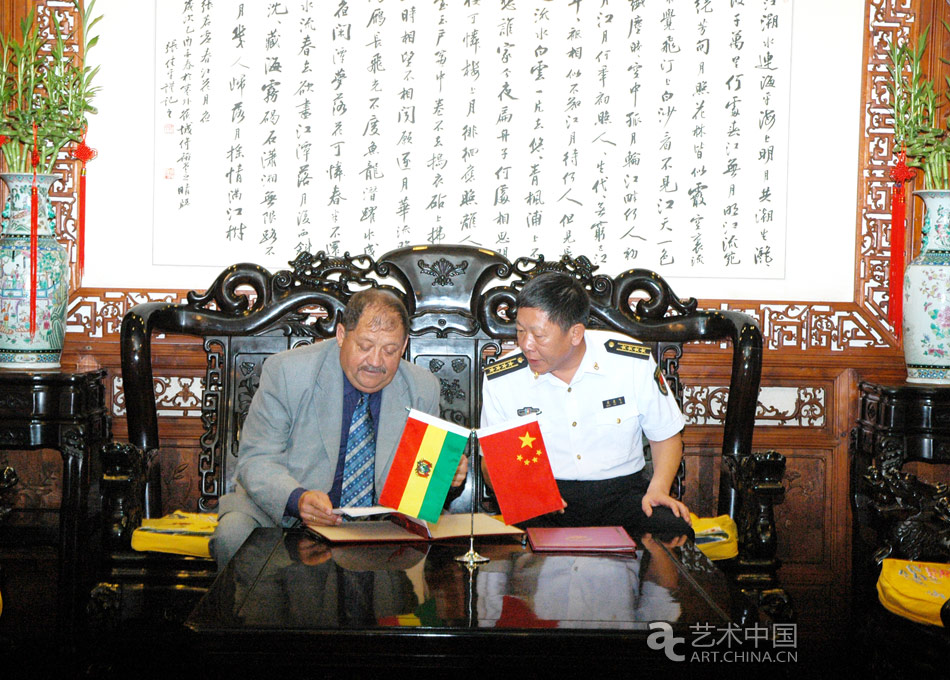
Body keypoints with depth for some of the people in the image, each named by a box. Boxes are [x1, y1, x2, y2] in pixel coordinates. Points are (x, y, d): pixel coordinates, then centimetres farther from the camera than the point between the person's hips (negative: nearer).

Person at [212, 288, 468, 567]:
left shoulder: (423, 389, 3)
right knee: (234, 532, -32)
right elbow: (257, 460, -11)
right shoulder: (286, 372, -8)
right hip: (284, 516, -1)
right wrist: (298, 499, -32)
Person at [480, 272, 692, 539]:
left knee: (673, 531, -29)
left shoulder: (634, 363, -3)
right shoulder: (500, 380, -3)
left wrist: (658, 487, -8)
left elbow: (667, 436, 10)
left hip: (622, 492, 1)